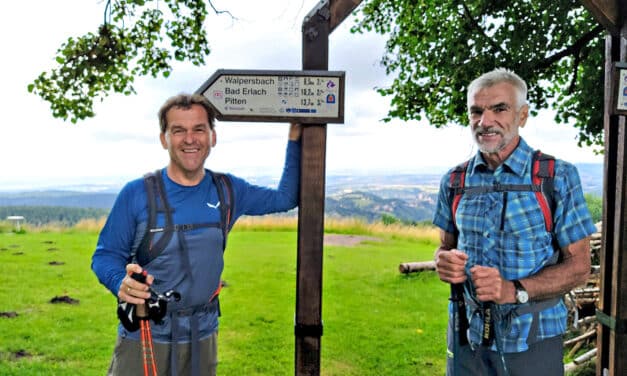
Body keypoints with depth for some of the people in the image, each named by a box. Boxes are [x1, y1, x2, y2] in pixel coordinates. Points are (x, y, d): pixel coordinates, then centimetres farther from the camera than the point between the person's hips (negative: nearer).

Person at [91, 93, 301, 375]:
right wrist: (122, 282, -25)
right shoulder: (136, 193, -9)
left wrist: (294, 140, 8)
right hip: (143, 337, -2)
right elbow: (105, 254, -3)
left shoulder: (228, 190, 1)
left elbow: (286, 198, 12)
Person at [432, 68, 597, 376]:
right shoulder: (454, 180, 1)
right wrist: (444, 261, -12)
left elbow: (578, 267, -8)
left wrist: (515, 290, -23)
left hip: (532, 341, -2)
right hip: (466, 335, 3)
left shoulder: (558, 177, -8)